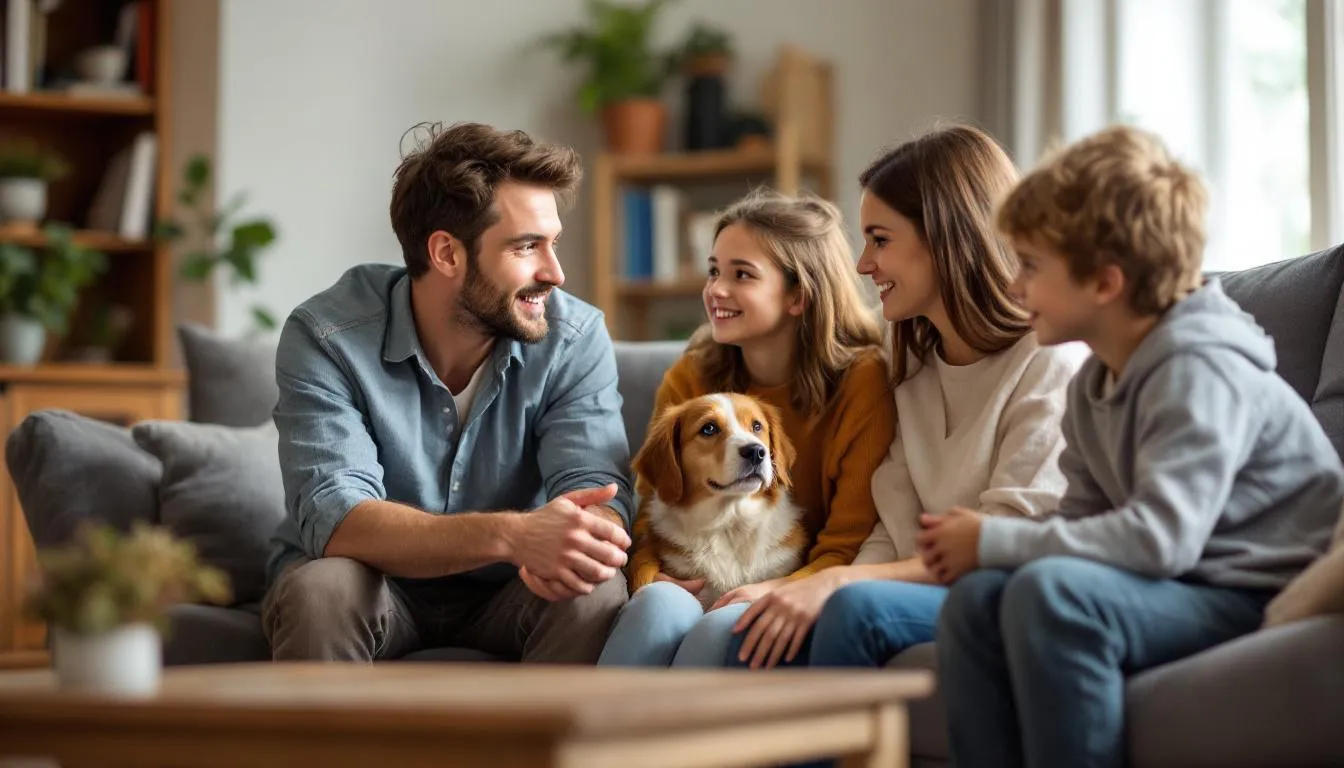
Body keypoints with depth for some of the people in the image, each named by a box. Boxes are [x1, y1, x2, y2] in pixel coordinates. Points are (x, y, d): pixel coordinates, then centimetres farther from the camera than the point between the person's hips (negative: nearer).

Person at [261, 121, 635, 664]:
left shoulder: (575, 338, -13)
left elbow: (600, 497, -22)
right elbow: (334, 520, -33)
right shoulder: (325, 339, -21)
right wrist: (511, 534, -49)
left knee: (596, 594, -29)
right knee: (321, 588, -34)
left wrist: (572, 545, -49)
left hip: (502, 592, 2)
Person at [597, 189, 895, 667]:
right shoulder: (689, 378, 7)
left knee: (722, 627, -37)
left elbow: (849, 547, -7)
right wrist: (650, 579, -16)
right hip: (696, 589, 3)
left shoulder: (862, 380, -5)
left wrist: (776, 591, -27)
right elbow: (653, 516, 8)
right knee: (659, 604, -33)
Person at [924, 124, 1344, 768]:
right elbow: (1083, 520, 10)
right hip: (1180, 592, 8)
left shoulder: (1198, 371, -17)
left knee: (1051, 590, -30)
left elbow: (1161, 537, -28)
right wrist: (984, 545, -10)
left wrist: (996, 541, -20)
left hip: (1262, 595, -8)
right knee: (976, 597, -11)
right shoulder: (1094, 383, 11)